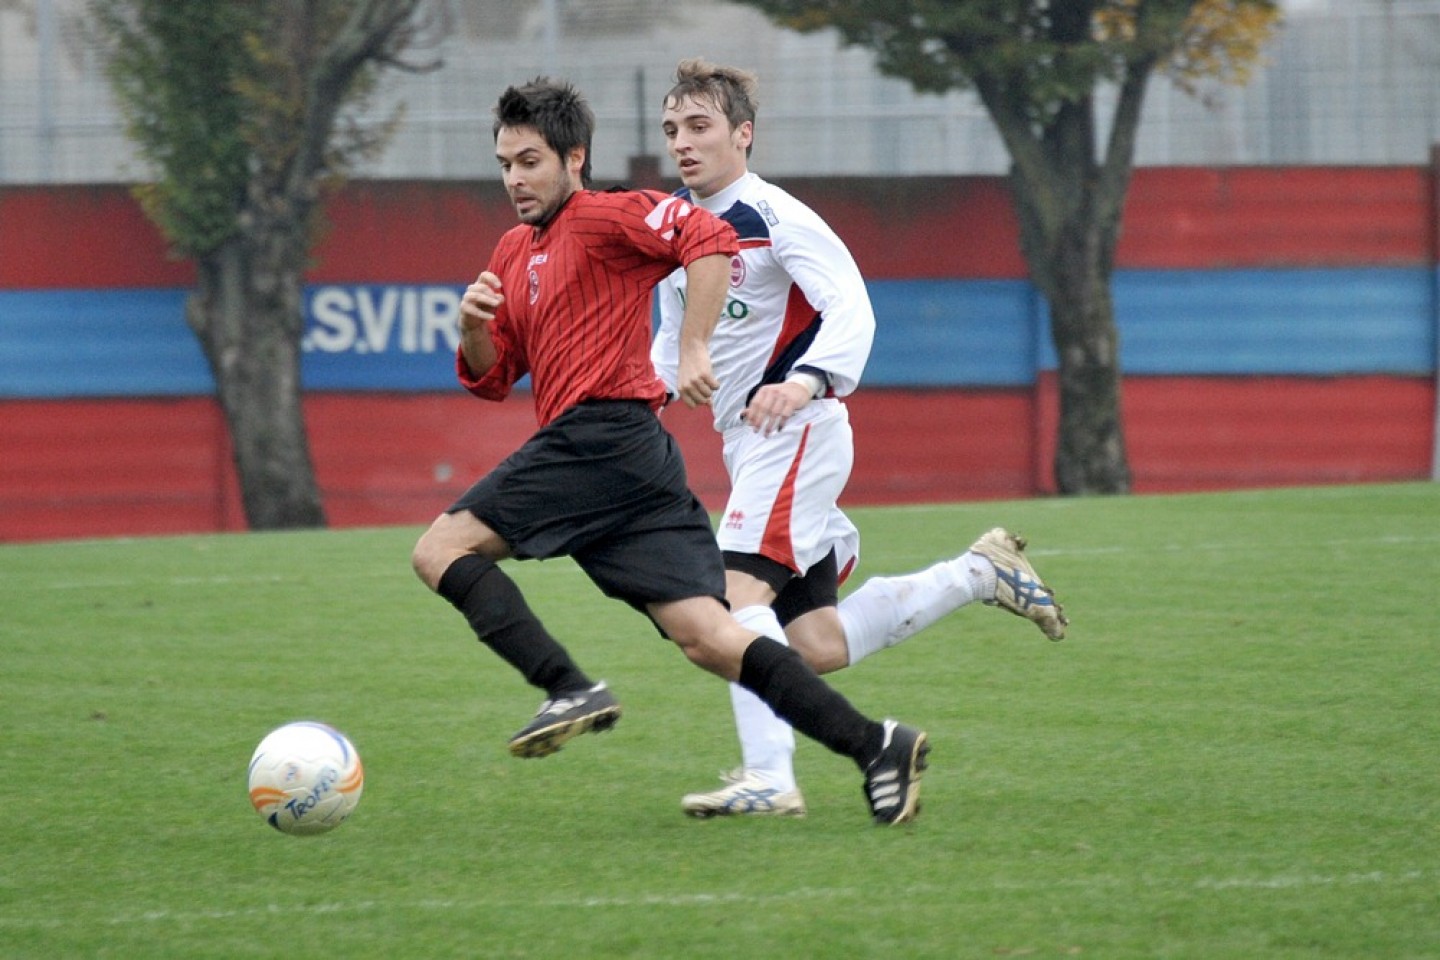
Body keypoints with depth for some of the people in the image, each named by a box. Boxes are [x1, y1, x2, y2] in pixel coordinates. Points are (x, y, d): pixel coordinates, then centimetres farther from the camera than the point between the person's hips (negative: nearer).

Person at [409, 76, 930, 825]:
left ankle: (571, 691, -19)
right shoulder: (514, 251, 25)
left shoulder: (603, 216, -1)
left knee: (441, 550, -9)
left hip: (602, 433, -9)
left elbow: (709, 239, -15)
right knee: (706, 635, -2)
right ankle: (873, 745, -8)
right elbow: (490, 380, 27)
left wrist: (691, 350, -20)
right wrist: (474, 328, 6)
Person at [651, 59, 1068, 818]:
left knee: (739, 589, -25)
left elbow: (851, 309, -22)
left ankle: (768, 777, -26)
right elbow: (675, 341, 25)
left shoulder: (775, 218, -12)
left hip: (796, 432, -9)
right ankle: (980, 573, 24)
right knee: (817, 648, 7)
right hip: (745, 443, 9)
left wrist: (806, 383, -39)